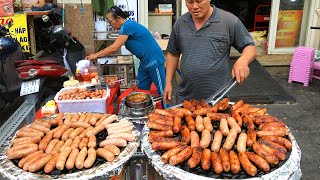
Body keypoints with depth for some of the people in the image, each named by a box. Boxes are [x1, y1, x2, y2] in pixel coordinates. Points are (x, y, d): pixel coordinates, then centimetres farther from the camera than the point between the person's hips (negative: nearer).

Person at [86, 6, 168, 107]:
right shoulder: (127, 26, 12)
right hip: (145, 62, 11)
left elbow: (114, 48, -18)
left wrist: (96, 55, -8)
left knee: (162, 93, -2)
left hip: (154, 61, -11)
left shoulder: (128, 26, -18)